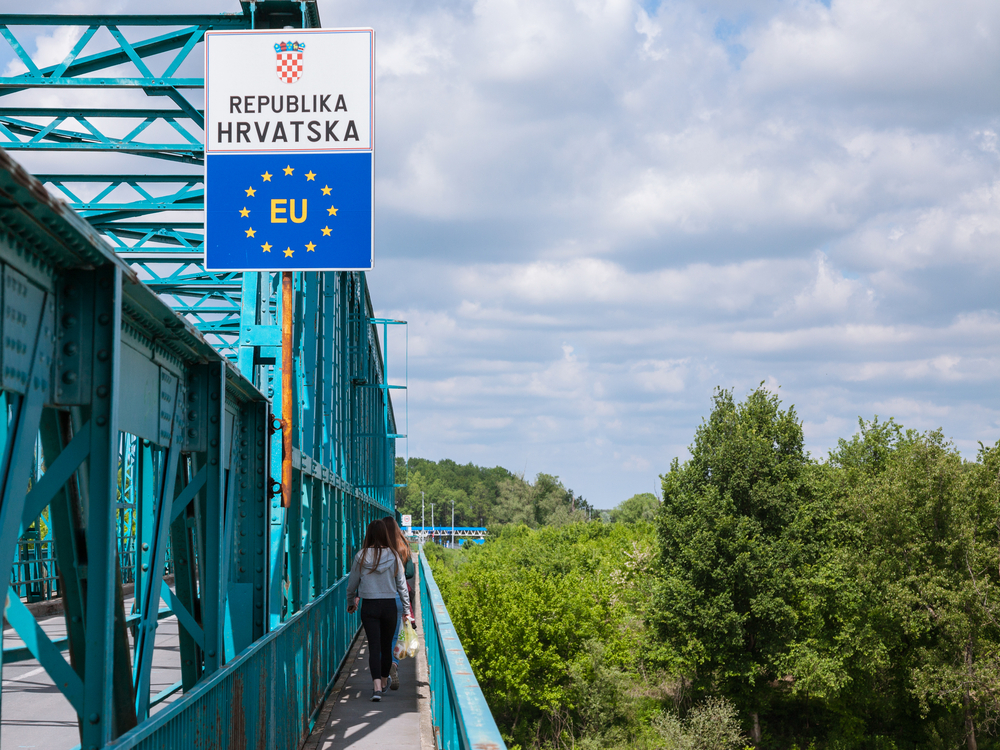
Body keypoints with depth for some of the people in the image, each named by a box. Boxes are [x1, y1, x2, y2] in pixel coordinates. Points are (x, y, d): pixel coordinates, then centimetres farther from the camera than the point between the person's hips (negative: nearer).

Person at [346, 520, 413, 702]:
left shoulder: (361, 557, -5)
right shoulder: (393, 556, -4)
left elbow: (352, 584, 3)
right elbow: (401, 584, 0)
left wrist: (350, 603, 21)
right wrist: (407, 609, 9)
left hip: (369, 606, -1)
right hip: (389, 605, 1)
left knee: (374, 646, -2)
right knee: (386, 645, 16)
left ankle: (377, 687, -15)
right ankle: (384, 681, 34)